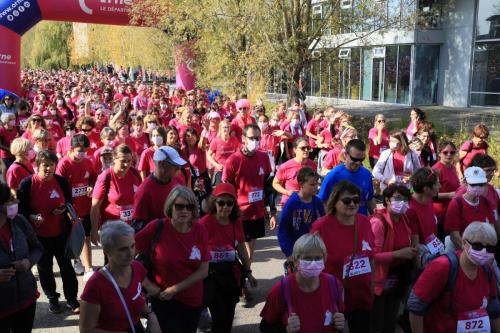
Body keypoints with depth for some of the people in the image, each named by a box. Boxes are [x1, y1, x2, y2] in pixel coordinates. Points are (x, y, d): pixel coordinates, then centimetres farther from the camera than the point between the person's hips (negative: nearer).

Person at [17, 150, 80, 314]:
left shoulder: (61, 181, -6)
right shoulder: (27, 183, -13)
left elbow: (69, 202, 8)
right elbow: (21, 208, -6)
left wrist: (64, 209, -13)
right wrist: (31, 217, -24)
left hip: (60, 232, 1)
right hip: (39, 234, -1)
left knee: (66, 265, 7)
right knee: (45, 268, 14)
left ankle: (72, 299, 20)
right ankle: (52, 298, 33)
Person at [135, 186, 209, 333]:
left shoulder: (200, 230, -10)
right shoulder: (157, 227, -18)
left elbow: (204, 270, -7)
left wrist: (175, 288, -14)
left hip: (193, 299, 3)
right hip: (163, 298, -3)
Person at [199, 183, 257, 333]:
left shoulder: (236, 222, 0)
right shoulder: (205, 223, -18)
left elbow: (241, 248, 12)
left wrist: (248, 272, 15)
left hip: (232, 274, 5)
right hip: (211, 276, -5)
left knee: (228, 316, 15)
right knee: (220, 317, -4)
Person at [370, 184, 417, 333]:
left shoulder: (404, 219, 4)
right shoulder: (378, 222, -21)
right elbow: (372, 255, -25)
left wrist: (411, 252, 5)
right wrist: (399, 254, -26)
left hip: (399, 280, 8)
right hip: (380, 282, -8)